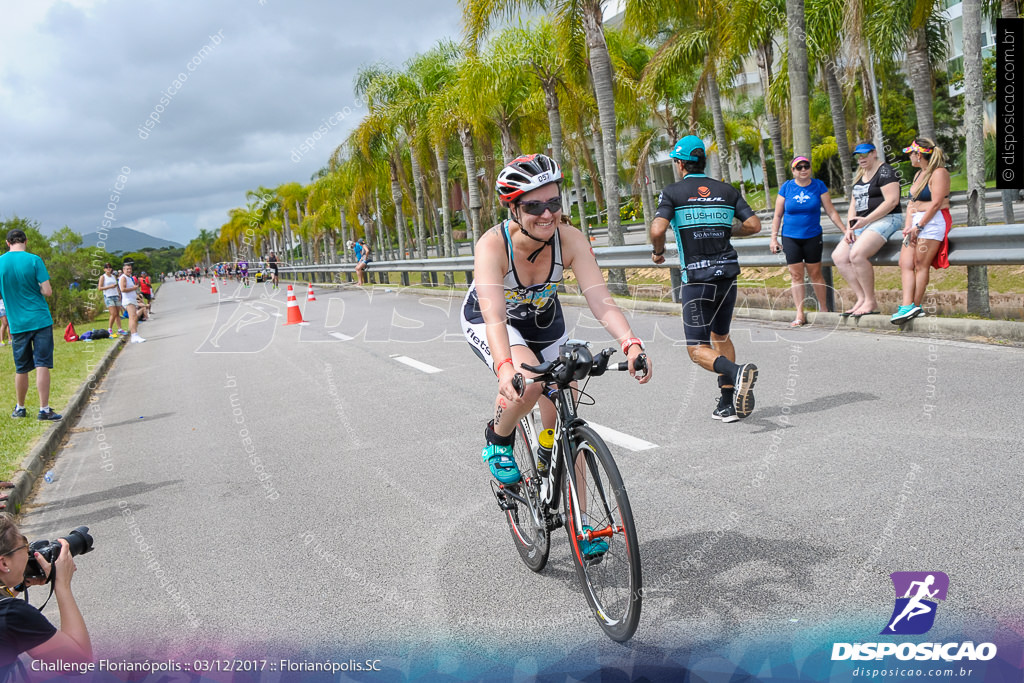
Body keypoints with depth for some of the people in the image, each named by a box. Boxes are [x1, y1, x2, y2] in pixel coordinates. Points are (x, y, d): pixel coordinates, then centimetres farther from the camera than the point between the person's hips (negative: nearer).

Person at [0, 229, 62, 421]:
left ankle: (20, 408, 25)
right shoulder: (34, 260, -7)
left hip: (17, 324, 3)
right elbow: (47, 291, -11)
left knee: (21, 369, 14)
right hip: (40, 320, -3)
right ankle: (44, 409, -5)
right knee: (42, 366, -3)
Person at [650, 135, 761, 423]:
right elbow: (754, 224, 1)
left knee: (697, 349, 1)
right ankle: (728, 404, 14)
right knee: (721, 337, 20)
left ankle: (736, 372, -28)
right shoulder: (727, 191, 8)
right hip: (728, 272, 5)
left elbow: (658, 229, -17)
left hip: (697, 278, -5)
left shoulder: (673, 192, -3)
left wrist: (658, 251, 3)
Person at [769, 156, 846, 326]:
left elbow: (831, 211, 2)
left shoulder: (819, 186, 0)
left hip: (812, 236, 0)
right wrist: (773, 238, 1)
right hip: (790, 238, 0)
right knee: (796, 275, -1)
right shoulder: (786, 187, 1)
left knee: (815, 274, 3)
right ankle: (800, 315, 0)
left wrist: (845, 230, -3)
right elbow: (777, 215, 5)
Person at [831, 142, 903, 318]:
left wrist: (866, 220, -18)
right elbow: (854, 203, 22)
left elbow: (892, 201, -17)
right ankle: (862, 298, -10)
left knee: (857, 254, -30)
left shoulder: (884, 171, -7)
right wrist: (850, 227, 5)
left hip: (886, 219, -9)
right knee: (838, 256, -9)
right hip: (863, 223, 9)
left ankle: (871, 302, -20)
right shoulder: (860, 175, 20)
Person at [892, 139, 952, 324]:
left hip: (933, 221, -8)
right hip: (916, 222, 9)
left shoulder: (938, 173, -7)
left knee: (921, 264, -11)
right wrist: (908, 224, 3)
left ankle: (916, 306, -8)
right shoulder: (918, 174, 21)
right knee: (905, 263, -5)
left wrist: (919, 226, -15)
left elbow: (936, 203, -15)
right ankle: (907, 305, -11)